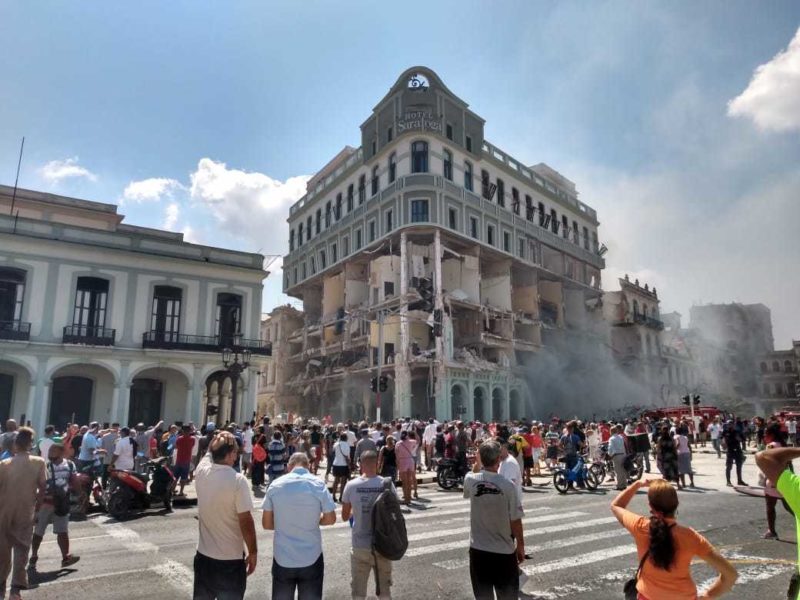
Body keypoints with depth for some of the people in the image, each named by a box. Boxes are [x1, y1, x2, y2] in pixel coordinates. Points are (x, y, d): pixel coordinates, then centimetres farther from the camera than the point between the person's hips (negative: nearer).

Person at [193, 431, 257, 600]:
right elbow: (246, 522, -18)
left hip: (203, 556, 5)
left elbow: (209, 452, 19)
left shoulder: (201, 471, -7)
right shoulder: (237, 480, -22)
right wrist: (253, 552, -7)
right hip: (231, 559, -5)